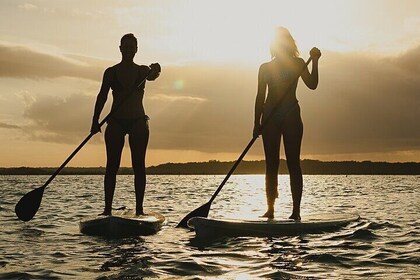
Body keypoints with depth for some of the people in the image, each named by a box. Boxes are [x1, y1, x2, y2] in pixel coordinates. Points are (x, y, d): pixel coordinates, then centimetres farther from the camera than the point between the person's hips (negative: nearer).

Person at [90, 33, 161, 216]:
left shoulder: (142, 70, 9)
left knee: (139, 165, -2)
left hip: (138, 122, 0)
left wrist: (155, 71, -38)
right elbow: (102, 96, 0)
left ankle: (139, 209, 0)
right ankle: (108, 208, 0)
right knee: (112, 166, -2)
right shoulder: (111, 72, 6)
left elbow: (152, 77, -13)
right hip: (116, 122, 0)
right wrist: (95, 120, -11)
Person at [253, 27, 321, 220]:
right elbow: (260, 97, 11)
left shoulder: (297, 64, 10)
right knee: (271, 164, 1)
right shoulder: (265, 68, 15)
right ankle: (270, 209, 4)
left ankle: (296, 211, -6)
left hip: (291, 116, -2)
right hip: (270, 117, 3)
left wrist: (315, 62, -14)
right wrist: (257, 122, 3)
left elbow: (312, 85, -4)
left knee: (293, 162, -6)